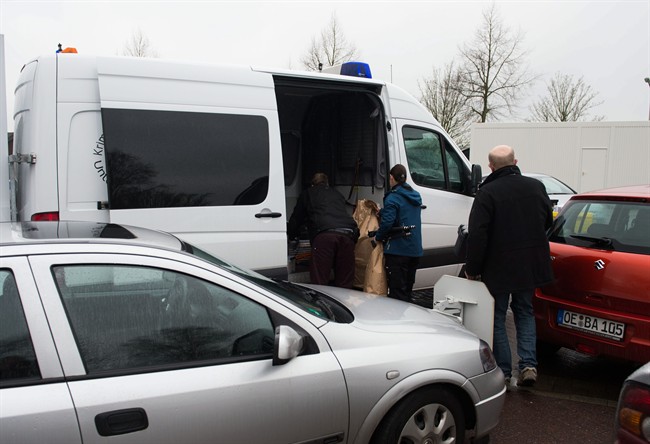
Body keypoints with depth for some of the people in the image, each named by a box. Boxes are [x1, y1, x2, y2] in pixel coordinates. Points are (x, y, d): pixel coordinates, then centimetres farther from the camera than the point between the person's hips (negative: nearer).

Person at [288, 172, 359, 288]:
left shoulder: (307, 193, 27)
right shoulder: (337, 194, 37)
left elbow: (296, 219, 32)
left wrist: (291, 235, 49)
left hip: (324, 236, -4)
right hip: (347, 235, 4)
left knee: (319, 283, -6)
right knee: (344, 285, 6)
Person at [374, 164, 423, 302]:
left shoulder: (393, 198, -13)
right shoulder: (416, 196, 13)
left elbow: (387, 222, -21)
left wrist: (378, 237, -4)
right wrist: (382, 212, 23)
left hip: (398, 250, -8)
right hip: (415, 250, 8)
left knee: (397, 291, -3)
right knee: (407, 288, 18)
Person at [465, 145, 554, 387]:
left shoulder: (487, 193, -17)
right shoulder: (536, 186, 1)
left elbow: (477, 236, -18)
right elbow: (547, 221, 15)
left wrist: (472, 268, -8)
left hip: (499, 268, -5)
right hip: (531, 266, 5)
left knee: (497, 317, 9)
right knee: (525, 312, 21)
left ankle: (503, 371, 13)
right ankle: (528, 365, 11)